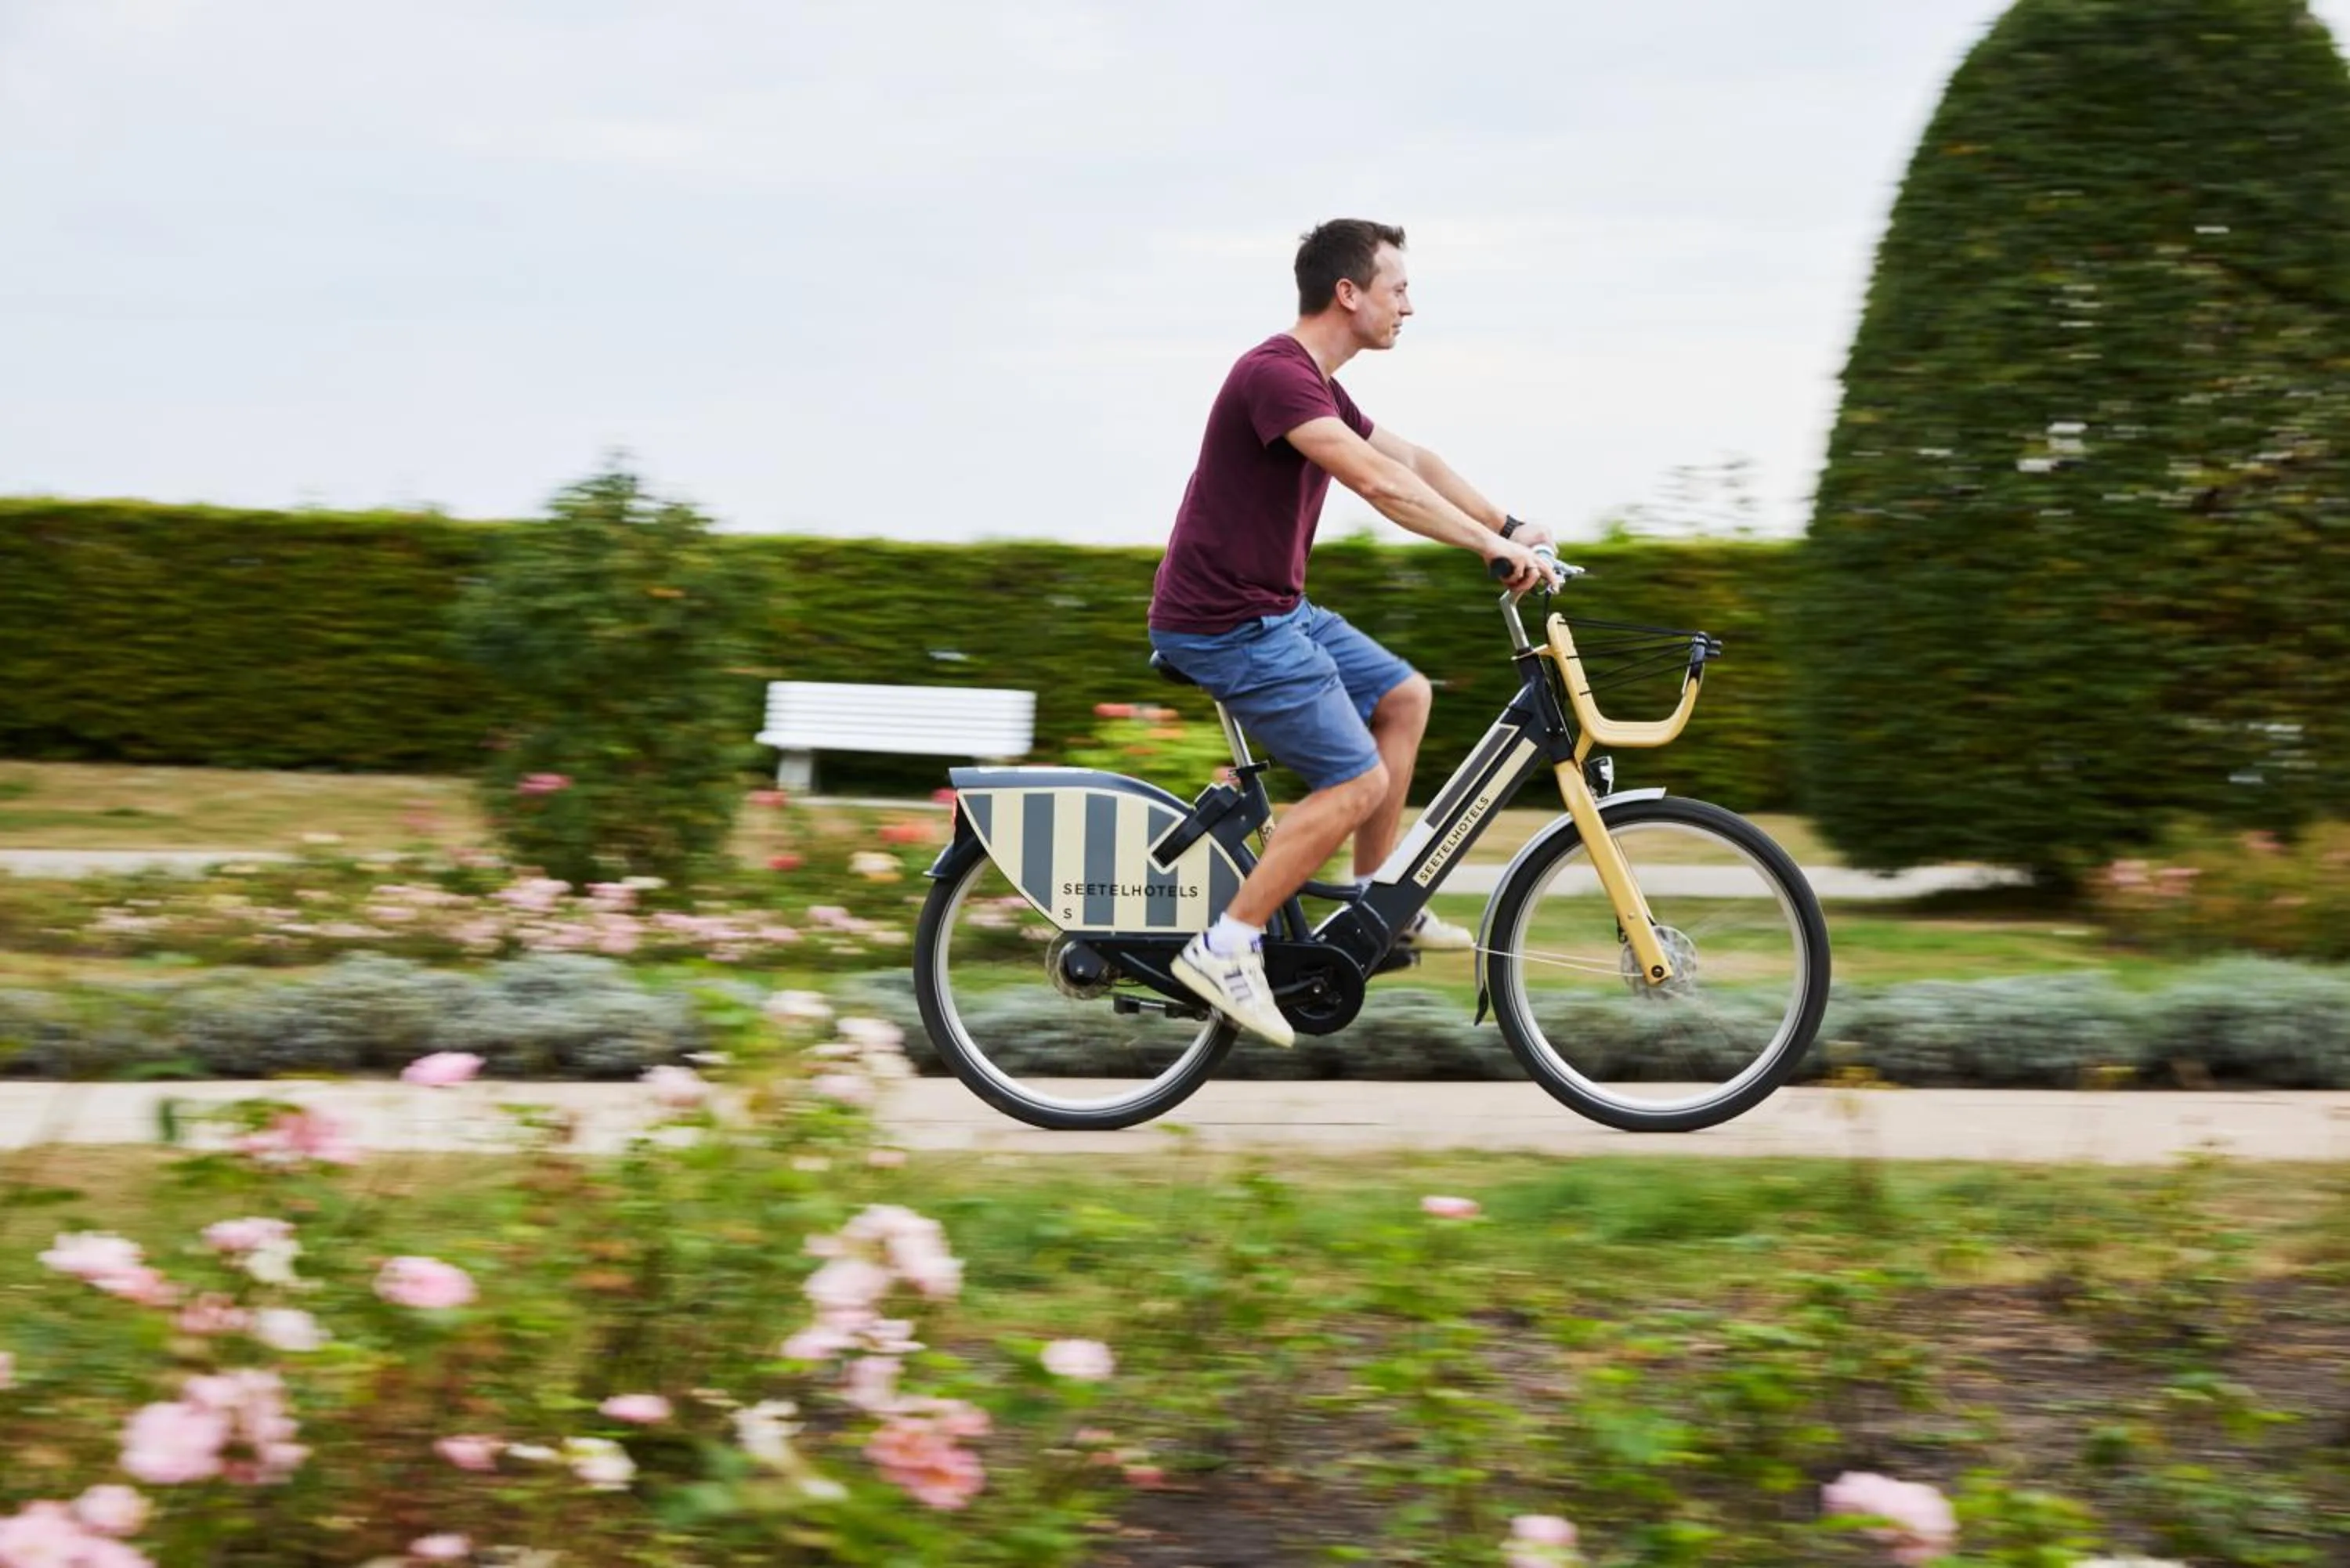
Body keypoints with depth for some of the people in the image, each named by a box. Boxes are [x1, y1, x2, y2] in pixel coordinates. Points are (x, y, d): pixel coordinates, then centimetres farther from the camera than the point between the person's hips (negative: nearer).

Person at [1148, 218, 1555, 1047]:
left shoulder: (1314, 384, 12)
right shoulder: (1275, 374, -21)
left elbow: (1413, 460, 18)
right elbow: (1380, 483, -30)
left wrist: (1510, 527, 9)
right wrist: (1491, 546, -28)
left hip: (1274, 607, 11)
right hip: (1224, 626, -11)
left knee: (1403, 697, 18)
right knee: (1357, 782, -12)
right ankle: (1225, 951, -8)